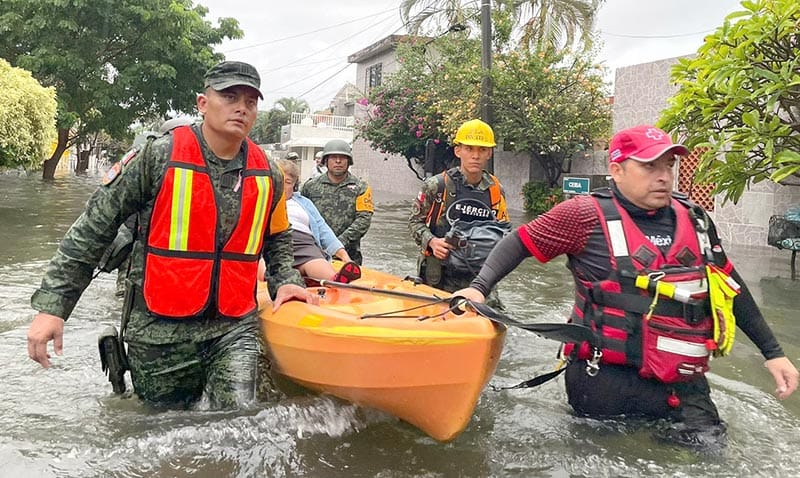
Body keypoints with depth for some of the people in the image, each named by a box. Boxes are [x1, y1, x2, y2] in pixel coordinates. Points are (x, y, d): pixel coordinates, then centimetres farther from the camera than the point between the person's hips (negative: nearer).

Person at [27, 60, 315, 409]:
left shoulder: (267, 175, 3)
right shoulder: (157, 157, -9)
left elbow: (277, 238, 22)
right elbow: (90, 230, -6)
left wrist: (284, 280, 5)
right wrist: (51, 306, -10)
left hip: (234, 327, 2)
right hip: (160, 332, -2)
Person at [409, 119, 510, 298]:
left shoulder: (495, 191, 5)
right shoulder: (437, 185, -5)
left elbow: (505, 229, 19)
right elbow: (415, 220, 3)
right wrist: (431, 241, -14)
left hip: (479, 277, 3)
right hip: (438, 276, -2)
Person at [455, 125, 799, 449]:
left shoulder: (694, 220, 6)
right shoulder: (587, 214, -8)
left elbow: (730, 286, 15)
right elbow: (519, 243, -2)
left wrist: (772, 352, 16)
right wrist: (479, 287, -16)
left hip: (685, 380, 4)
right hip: (608, 378, -3)